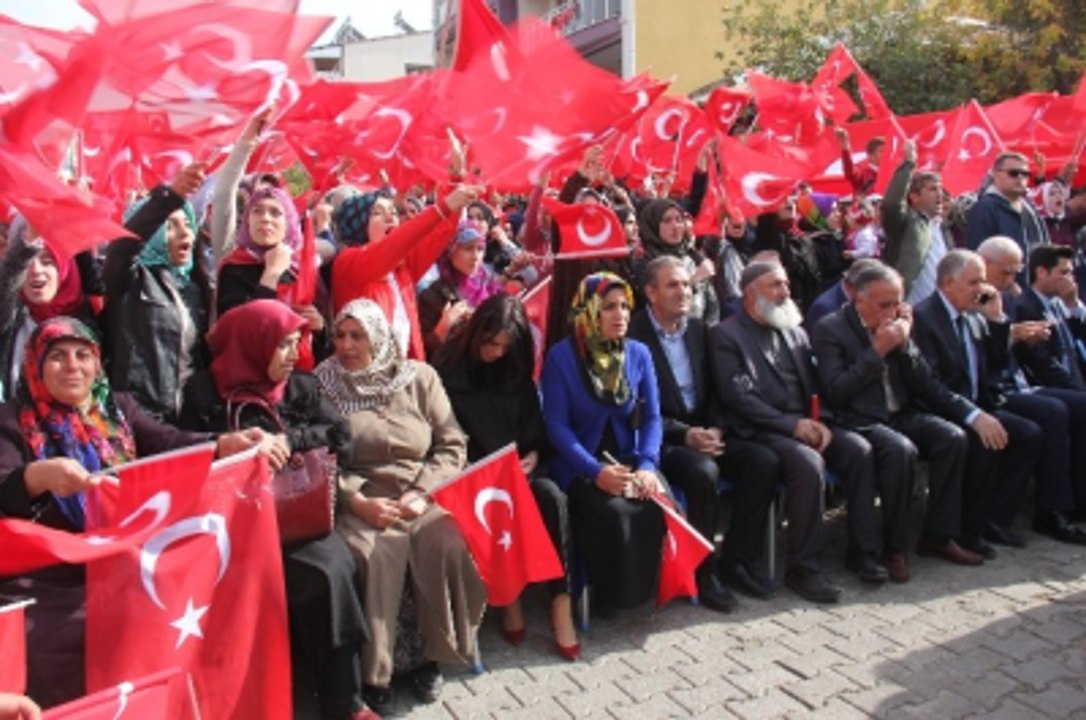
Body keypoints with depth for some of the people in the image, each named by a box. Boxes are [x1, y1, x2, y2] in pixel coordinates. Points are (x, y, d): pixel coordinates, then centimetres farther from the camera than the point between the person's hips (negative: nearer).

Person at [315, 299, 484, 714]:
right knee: (374, 554, -31)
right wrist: (358, 502, -15)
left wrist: (422, 491, -10)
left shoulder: (420, 377, 7)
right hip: (358, 502, -1)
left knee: (449, 545, -26)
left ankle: (430, 655, -5)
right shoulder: (323, 385, 4)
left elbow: (452, 445, 5)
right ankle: (373, 670, -12)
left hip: (421, 496, 2)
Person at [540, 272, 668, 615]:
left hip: (630, 459, 4)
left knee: (661, 506, -23)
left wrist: (647, 465, -15)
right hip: (580, 466, -3)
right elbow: (557, 425, -11)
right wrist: (596, 471, -21)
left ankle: (647, 588, 2)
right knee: (615, 512, -30)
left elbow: (651, 417, 2)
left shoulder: (639, 353, 5)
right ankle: (611, 596, -4)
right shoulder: (561, 356, -7)